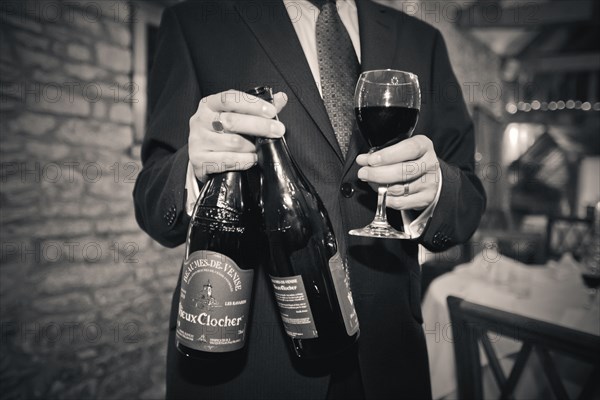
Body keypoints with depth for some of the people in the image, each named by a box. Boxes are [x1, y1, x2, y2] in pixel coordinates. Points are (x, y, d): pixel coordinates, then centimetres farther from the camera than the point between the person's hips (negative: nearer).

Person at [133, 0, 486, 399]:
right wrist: (195, 170, -26)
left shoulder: (422, 41, 7)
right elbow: (152, 199, -4)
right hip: (242, 349, -2)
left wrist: (435, 189, -18)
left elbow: (469, 204, 4)